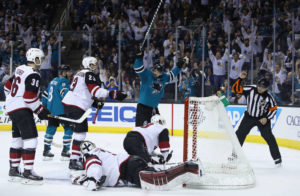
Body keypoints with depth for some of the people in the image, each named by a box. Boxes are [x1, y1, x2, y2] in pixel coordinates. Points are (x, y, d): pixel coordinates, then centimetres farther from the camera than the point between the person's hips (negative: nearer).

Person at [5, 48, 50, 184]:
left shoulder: (20, 70, 12)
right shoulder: (33, 75, -16)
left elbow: (8, 86, 22)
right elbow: (30, 97, -23)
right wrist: (41, 111, -13)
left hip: (11, 107, 10)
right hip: (22, 110, -10)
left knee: (17, 138, 16)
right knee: (30, 138, -12)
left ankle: (13, 170, 23)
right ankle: (28, 172, -16)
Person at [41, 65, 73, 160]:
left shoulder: (53, 81, 19)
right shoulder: (63, 81, -8)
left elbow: (45, 94, 24)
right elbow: (66, 93, -24)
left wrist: (45, 107, 31)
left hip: (51, 110, 9)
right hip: (60, 110, -9)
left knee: (51, 129, 14)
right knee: (68, 128, -3)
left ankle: (46, 151, 16)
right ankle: (65, 152, -6)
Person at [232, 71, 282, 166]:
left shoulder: (268, 97, -17)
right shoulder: (250, 89, -15)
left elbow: (273, 109, -6)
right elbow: (236, 89, -16)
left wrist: (266, 118, -16)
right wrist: (240, 79, -28)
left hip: (263, 118, -2)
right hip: (249, 116, 2)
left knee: (268, 136, -9)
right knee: (239, 134, 1)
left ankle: (277, 157, 1)